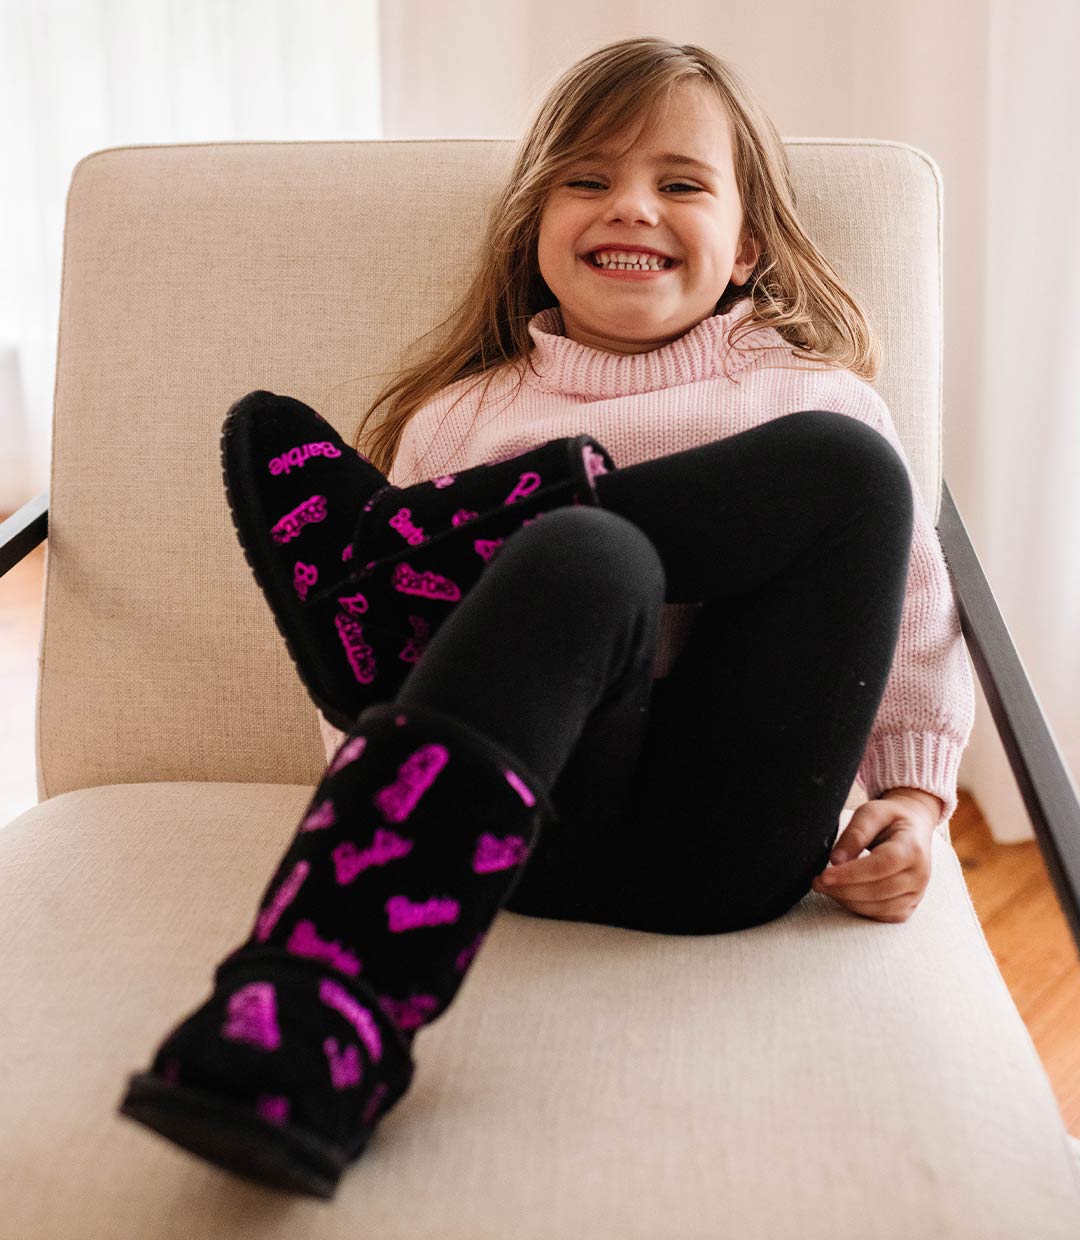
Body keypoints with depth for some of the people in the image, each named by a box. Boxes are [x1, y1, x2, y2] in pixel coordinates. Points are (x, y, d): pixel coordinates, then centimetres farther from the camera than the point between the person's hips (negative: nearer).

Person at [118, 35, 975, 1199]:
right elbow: (354, 703, 18)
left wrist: (911, 800, 2)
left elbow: (922, 630, 20)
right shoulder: (459, 419, 23)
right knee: (585, 559, -31)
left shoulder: (817, 399, 22)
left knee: (845, 464, -17)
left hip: (727, 844, 1)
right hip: (545, 820, 0)